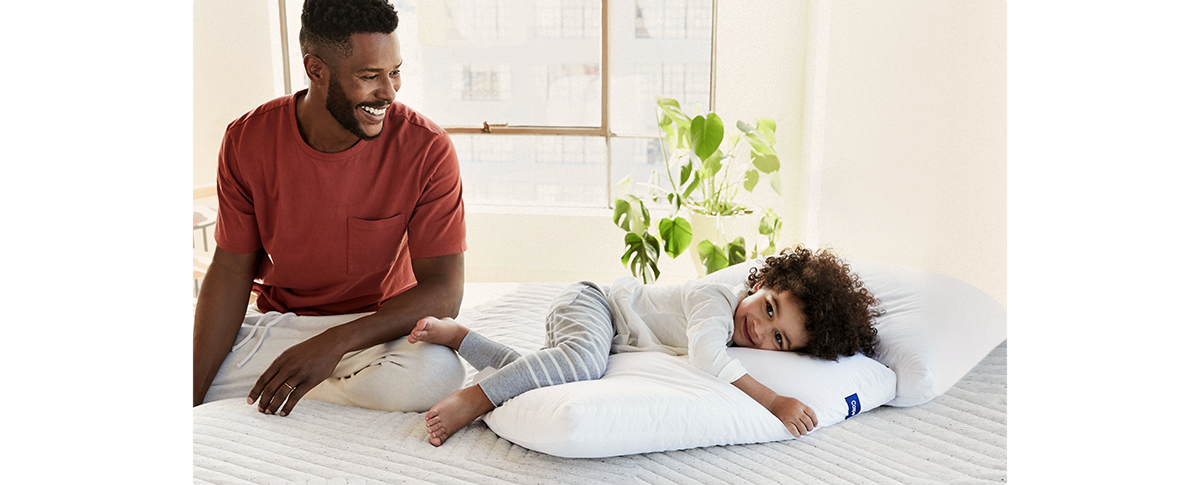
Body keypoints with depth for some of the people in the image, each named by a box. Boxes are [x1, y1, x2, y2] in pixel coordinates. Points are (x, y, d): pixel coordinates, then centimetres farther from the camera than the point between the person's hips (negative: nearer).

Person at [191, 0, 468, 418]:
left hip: (377, 326, 0)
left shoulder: (428, 148, -18)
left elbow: (444, 293, -20)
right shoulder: (247, 141, -9)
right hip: (273, 322, 1)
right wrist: (194, 391, -15)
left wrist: (335, 342, -33)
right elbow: (231, 270, -4)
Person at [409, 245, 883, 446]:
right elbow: (705, 354, -45)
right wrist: (772, 401, -47)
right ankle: (471, 400, -29)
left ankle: (456, 335, 15)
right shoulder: (716, 299, -26)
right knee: (585, 360, -38)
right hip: (589, 302, -9)